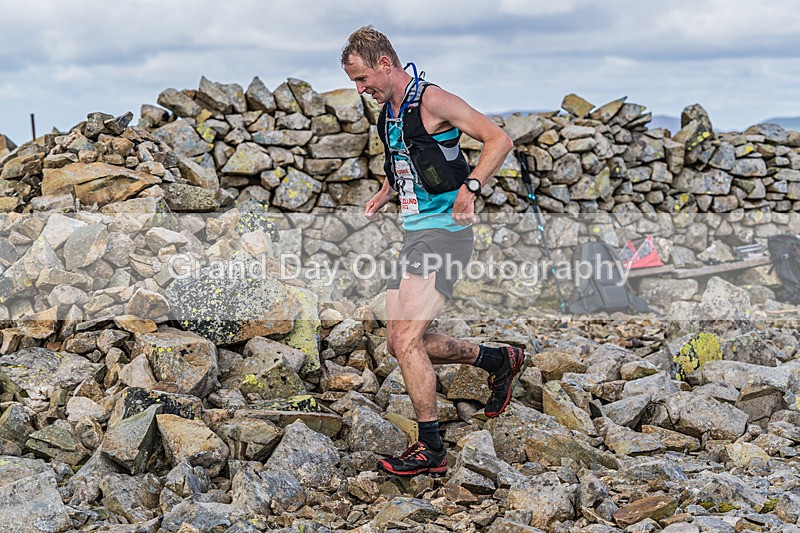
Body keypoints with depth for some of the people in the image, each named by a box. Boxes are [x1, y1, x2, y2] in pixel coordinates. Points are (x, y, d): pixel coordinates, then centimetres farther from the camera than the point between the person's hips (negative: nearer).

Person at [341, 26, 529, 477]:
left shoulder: (432, 101, -11)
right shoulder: (388, 112, 15)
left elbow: (500, 140, -15)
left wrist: (469, 187, -28)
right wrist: (386, 194, 13)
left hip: (444, 234, -10)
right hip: (413, 235, 10)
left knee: (407, 340, -15)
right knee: (402, 343, 9)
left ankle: (432, 449, -6)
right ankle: (501, 361, 26)